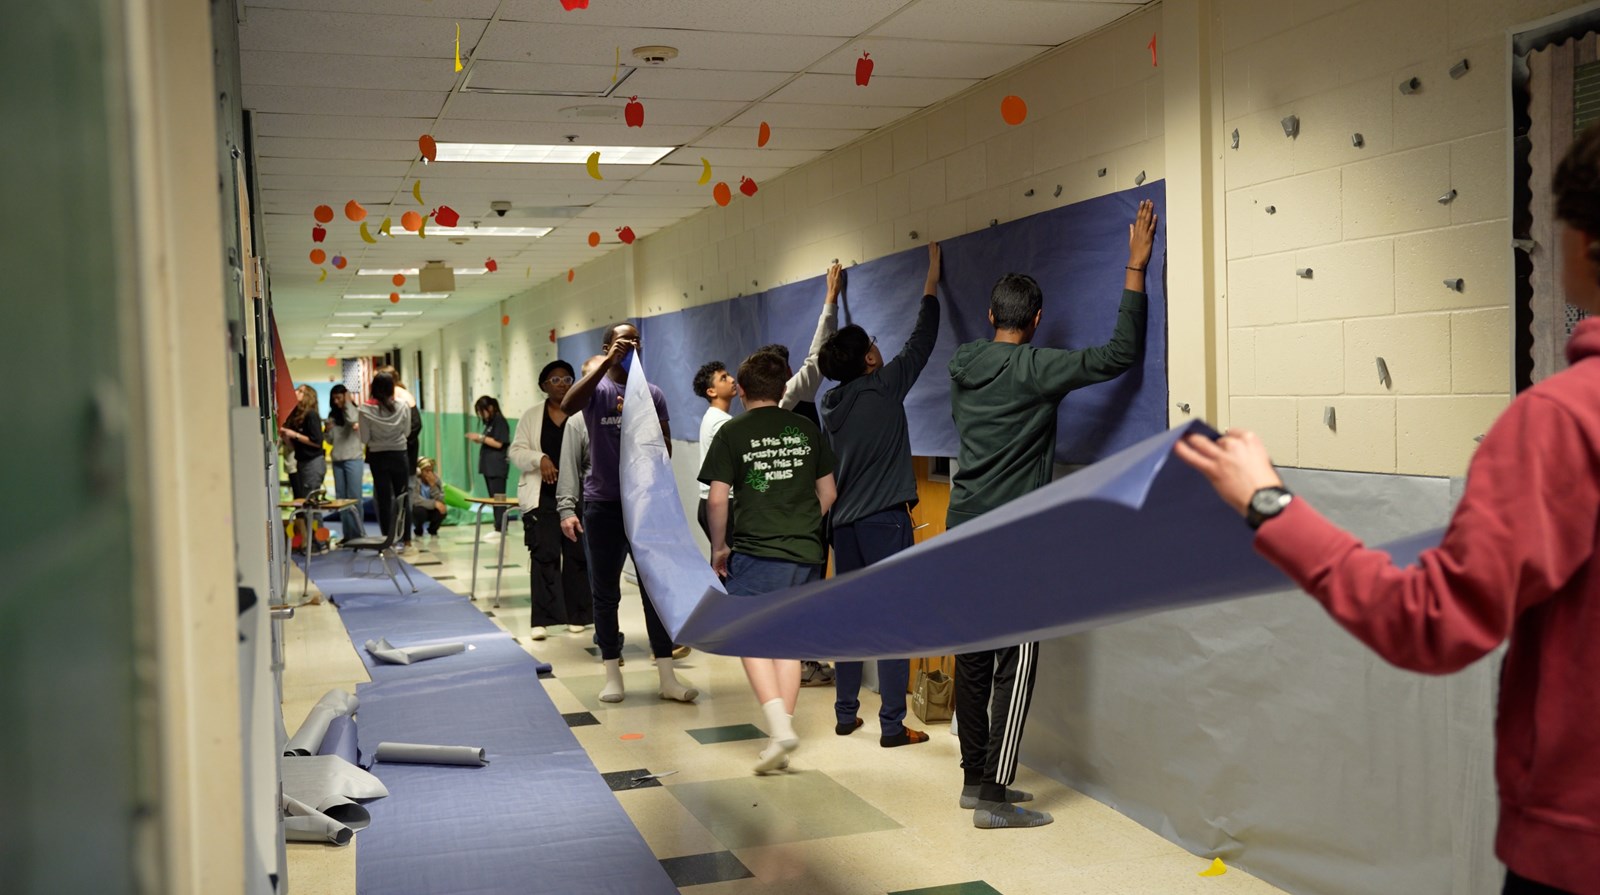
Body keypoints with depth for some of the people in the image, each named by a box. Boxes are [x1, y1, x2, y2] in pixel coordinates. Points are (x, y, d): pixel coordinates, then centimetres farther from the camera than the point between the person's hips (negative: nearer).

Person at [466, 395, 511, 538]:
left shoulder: (499, 421, -9)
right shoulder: (490, 422, 17)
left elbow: (498, 443, -16)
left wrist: (481, 437, -12)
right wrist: (478, 440, 5)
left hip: (497, 466, -9)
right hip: (489, 466, 9)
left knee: (498, 498, -10)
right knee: (493, 498, 9)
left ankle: (500, 529, -12)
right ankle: (500, 527, 12)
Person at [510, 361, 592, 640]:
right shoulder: (531, 416, 8)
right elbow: (517, 452, 4)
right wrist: (540, 459, -15)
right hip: (542, 497, 0)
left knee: (577, 555, 4)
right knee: (544, 555, -4)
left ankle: (576, 615, 15)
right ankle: (542, 619, -1)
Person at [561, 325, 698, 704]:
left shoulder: (653, 395, 7)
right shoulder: (597, 390, -2)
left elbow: (665, 450, 10)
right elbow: (567, 405, -26)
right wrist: (607, 363, -29)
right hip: (604, 504, -2)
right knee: (606, 593, 5)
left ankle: (667, 678, 6)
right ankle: (613, 676, 14)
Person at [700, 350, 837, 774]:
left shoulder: (732, 432, -3)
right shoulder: (806, 429, 8)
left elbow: (717, 499, -6)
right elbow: (828, 493, 12)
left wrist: (719, 547, 7)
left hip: (756, 552, -4)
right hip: (806, 552, 4)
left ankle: (780, 727, -13)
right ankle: (783, 740, 12)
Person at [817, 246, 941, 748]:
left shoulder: (831, 405, 9)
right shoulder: (883, 388, -8)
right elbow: (921, 341, 0)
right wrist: (932, 278, 10)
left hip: (844, 522, 7)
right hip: (885, 520, -7)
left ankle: (845, 713, 18)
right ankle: (892, 725, -3)